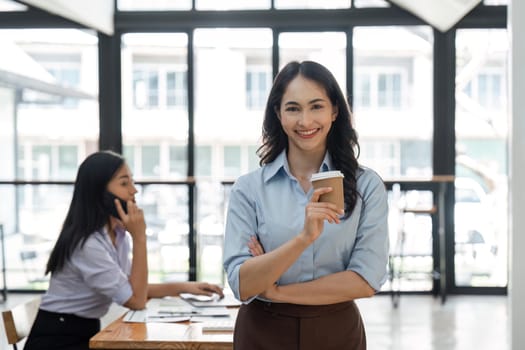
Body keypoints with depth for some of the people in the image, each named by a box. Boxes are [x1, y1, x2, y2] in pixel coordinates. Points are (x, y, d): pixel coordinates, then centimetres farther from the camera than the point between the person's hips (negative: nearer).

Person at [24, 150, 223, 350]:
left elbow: (134, 289, 11)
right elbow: (136, 301, -21)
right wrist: (139, 237, -24)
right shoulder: (87, 244, -24)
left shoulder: (119, 234, 4)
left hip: (87, 334, 8)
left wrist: (182, 287, 1)